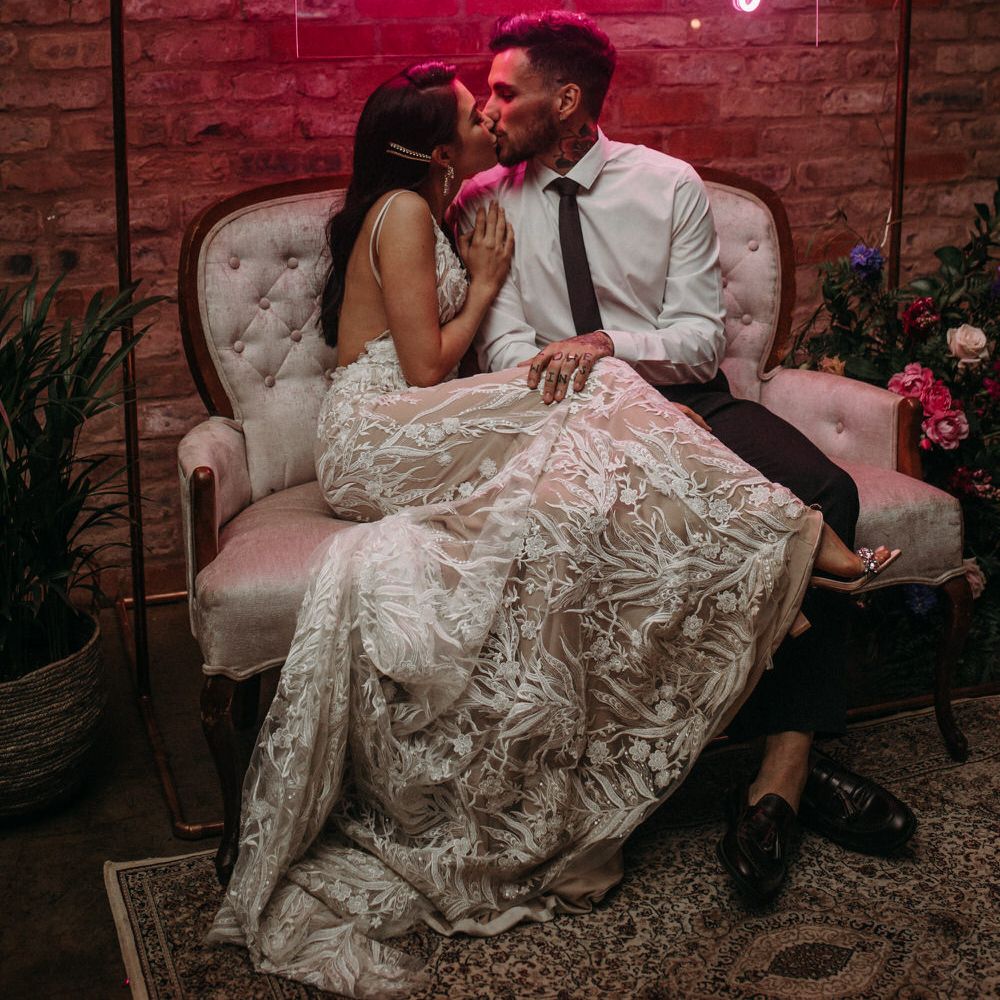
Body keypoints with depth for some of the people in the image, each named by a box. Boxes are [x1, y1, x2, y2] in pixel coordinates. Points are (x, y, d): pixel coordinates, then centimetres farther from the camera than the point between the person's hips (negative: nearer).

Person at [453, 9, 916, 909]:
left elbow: (703, 337, -3)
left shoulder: (668, 184, 5)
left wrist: (607, 344, -23)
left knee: (823, 492, -27)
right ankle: (789, 760, -21)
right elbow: (507, 350, -3)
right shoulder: (486, 204, 6)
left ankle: (785, 766, -26)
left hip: (690, 398, 2)